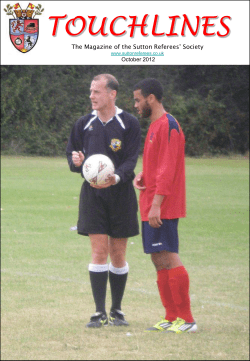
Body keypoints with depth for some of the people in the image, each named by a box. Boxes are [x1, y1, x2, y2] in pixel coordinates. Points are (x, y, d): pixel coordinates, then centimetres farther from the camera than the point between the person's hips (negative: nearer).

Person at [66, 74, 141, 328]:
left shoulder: (129, 124, -1)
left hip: (120, 193, -1)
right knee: (99, 251, -6)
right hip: (92, 193, 1)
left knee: (118, 254, 5)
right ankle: (100, 313, -5)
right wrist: (76, 161, -10)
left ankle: (116, 310, 17)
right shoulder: (84, 124, 8)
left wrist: (116, 178, -27)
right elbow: (71, 153, 14)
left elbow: (131, 160, -8)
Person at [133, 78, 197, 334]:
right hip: (150, 207, 10)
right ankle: (171, 318, 13)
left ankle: (186, 320, -8)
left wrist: (156, 204, -22)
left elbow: (168, 169, -19)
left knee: (169, 259, -10)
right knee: (159, 261, 9)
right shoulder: (155, 125, 18)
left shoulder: (167, 125, -13)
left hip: (163, 207, -10)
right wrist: (142, 176, 6)